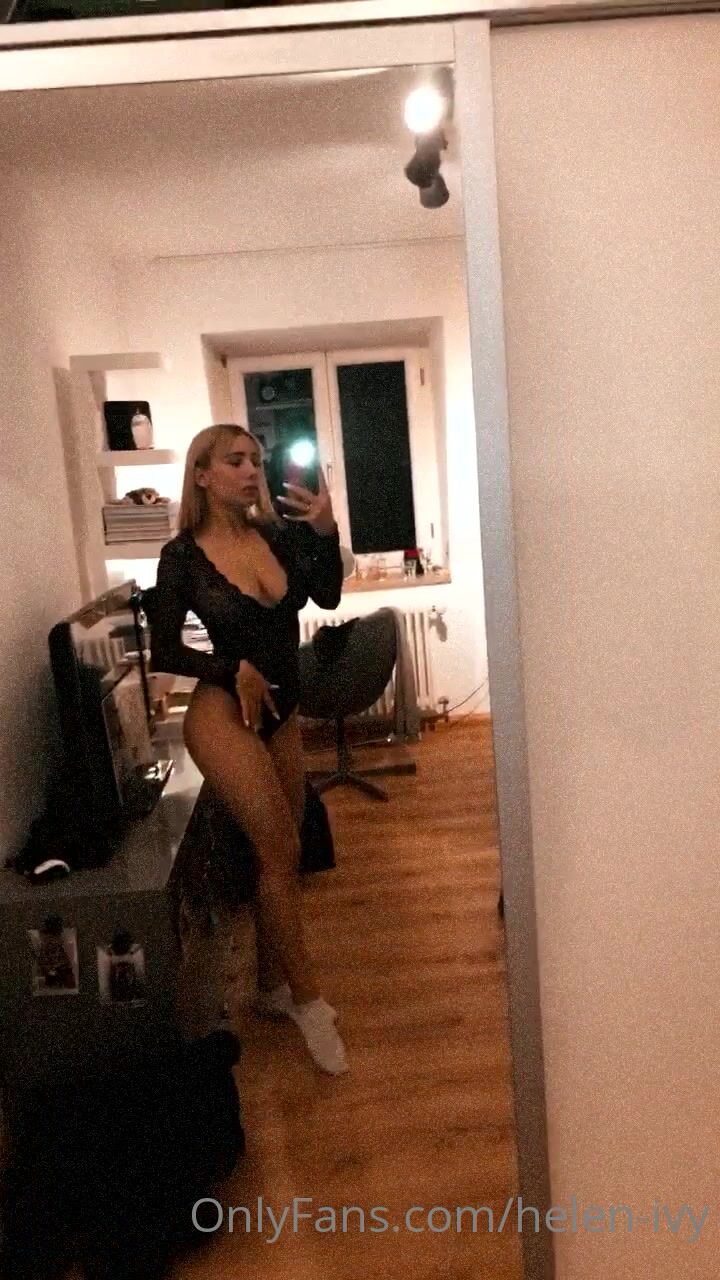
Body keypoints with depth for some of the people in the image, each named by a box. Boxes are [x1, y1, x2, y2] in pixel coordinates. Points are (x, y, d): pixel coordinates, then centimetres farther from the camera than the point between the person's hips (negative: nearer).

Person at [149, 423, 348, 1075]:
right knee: (279, 850, -9)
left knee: (280, 855, 13)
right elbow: (163, 652, -5)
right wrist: (234, 670, -15)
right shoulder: (183, 556, -9)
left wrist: (326, 532, -20)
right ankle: (307, 998, 8)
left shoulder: (279, 533, 1)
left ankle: (271, 984, 31)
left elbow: (327, 597, -9)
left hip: (280, 713, 6)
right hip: (223, 715, -5)